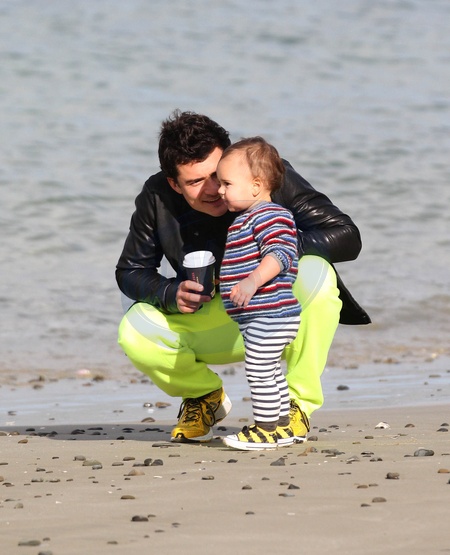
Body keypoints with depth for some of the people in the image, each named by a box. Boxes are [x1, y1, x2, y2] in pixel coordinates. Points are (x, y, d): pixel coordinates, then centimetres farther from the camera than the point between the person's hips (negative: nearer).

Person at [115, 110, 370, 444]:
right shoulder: (157, 199, -14)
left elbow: (347, 238, -23)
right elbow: (130, 272, -3)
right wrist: (171, 294, -25)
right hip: (212, 323, 2)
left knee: (315, 274, -35)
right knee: (134, 334, -25)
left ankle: (298, 401, -13)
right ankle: (204, 396, 9)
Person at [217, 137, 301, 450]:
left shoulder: (270, 216, -16)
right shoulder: (248, 219, 18)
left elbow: (280, 254, -30)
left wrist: (253, 281, -40)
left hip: (269, 315, -11)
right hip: (259, 317, 11)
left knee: (260, 371, -7)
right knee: (270, 372, 17)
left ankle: (265, 429, -1)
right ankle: (282, 426, 25)